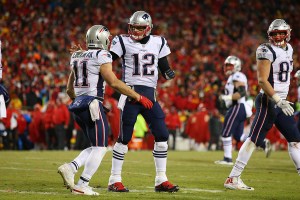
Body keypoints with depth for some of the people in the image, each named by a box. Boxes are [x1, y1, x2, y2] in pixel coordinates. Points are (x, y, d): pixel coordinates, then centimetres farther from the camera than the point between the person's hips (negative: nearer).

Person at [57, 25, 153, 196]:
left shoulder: (77, 57, 16)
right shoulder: (101, 56, -7)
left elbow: (69, 89, 22)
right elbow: (114, 83, -14)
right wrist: (138, 97, -8)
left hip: (78, 105, 8)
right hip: (93, 104, -8)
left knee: (96, 147, 16)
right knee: (100, 148, -1)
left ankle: (70, 167, -1)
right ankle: (82, 186, -4)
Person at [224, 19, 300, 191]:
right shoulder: (267, 51, -14)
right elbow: (262, 81, -20)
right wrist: (278, 100, -26)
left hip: (281, 101, 9)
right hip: (268, 101, -9)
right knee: (254, 139, -11)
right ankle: (233, 178, -10)